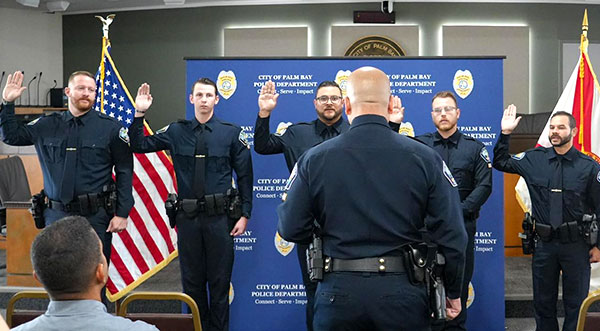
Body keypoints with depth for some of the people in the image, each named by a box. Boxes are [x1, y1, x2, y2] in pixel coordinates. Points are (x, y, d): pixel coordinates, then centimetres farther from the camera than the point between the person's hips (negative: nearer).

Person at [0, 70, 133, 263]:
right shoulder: (48, 125, 10)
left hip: (95, 217, -3)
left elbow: (125, 171, -1)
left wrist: (122, 213, -6)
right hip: (56, 214, 3)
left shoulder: (110, 127, 0)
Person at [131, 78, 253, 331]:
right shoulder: (176, 132, 5)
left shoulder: (231, 133, -1)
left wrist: (244, 214, -2)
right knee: (192, 280, 11)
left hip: (219, 217, -2)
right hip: (187, 217, 2)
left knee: (219, 280, 6)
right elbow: (139, 146, 8)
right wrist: (139, 114, -5)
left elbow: (245, 175, 2)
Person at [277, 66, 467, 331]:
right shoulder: (424, 158, -5)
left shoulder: (313, 159, -4)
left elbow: (291, 229, -3)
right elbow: (451, 236, -5)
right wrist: (453, 292, 9)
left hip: (339, 292, 0)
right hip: (403, 292, 0)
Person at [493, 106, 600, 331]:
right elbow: (500, 162, 10)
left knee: (576, 304, 7)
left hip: (576, 245, -2)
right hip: (544, 244, 2)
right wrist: (505, 133, -2)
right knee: (543, 303, 13)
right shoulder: (535, 159, 2)